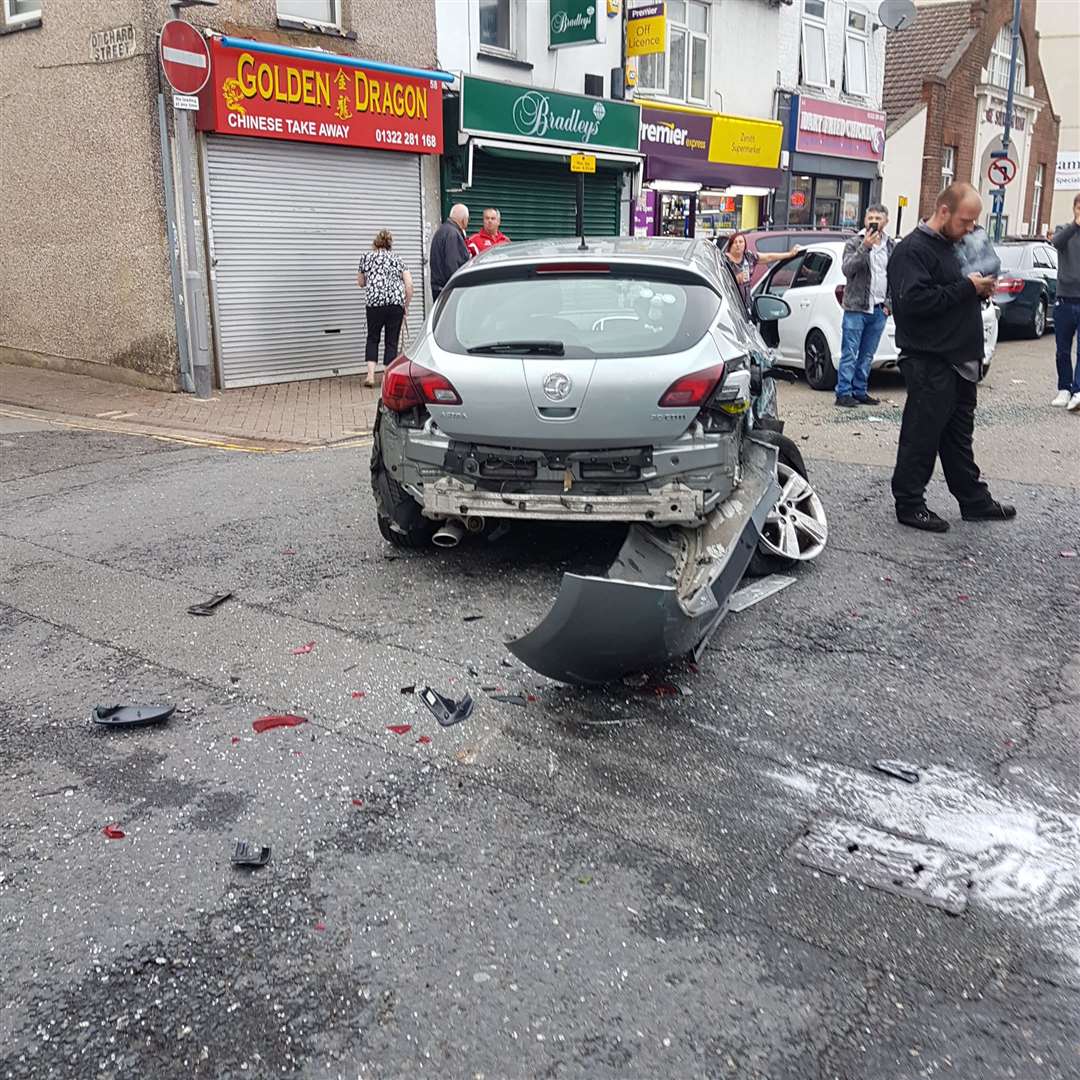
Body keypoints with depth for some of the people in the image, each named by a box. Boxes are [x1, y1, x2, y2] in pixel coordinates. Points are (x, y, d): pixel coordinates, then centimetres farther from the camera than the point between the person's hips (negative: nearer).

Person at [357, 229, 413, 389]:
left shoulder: (366, 256, 14)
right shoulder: (396, 259, 18)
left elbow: (361, 283, 22)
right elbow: (409, 284, 8)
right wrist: (406, 306, 14)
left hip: (375, 301, -1)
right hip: (397, 302, 1)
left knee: (373, 338, 12)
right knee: (392, 341, 8)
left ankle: (370, 375, -2)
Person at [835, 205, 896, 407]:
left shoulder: (891, 246, 12)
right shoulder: (854, 243, -1)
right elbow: (847, 269, -15)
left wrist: (889, 303, 8)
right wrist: (864, 247, -23)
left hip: (879, 310, 5)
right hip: (856, 308, -5)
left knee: (867, 356, 10)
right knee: (850, 354, -5)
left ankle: (859, 391, 17)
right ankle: (843, 393, -2)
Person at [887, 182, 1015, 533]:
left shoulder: (950, 246, 17)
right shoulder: (912, 250, -14)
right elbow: (914, 301, -26)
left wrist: (979, 290, 7)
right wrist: (966, 287, -20)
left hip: (959, 360, 10)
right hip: (929, 362, -10)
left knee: (958, 436, 16)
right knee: (921, 437, -1)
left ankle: (975, 501, 25)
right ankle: (909, 504, 9)